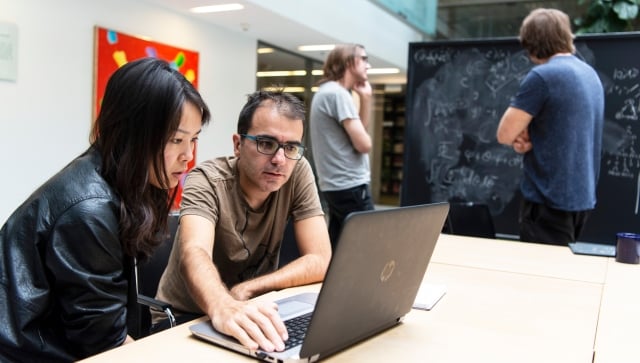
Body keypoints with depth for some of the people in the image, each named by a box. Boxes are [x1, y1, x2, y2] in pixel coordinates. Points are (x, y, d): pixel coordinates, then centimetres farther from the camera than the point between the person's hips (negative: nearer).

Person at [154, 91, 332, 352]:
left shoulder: (298, 172, -11)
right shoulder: (206, 181, -19)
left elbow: (320, 261, -13)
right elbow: (194, 255, -36)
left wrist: (245, 290, -21)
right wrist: (222, 308, -56)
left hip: (251, 315, 4)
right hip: (184, 318, -3)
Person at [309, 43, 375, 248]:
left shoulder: (328, 92, 16)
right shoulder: (337, 93, -14)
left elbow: (359, 131, 18)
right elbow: (363, 143, -17)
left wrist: (365, 98, 9)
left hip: (336, 186, 10)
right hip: (350, 186, -10)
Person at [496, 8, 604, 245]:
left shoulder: (542, 76, -16)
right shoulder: (590, 74, 11)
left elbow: (505, 135, -15)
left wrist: (522, 135, 3)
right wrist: (530, 140, -1)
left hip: (549, 200, -8)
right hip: (581, 197, 8)